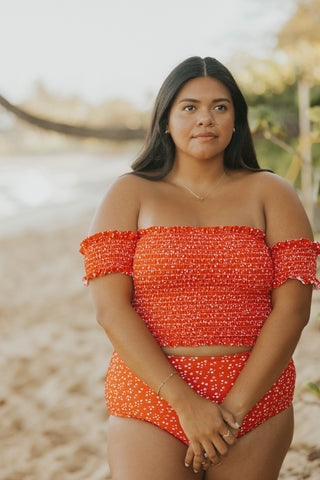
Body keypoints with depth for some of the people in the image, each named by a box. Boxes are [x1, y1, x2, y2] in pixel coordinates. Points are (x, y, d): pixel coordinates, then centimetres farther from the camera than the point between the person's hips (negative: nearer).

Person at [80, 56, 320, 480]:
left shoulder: (270, 194, 5)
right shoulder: (130, 194, 3)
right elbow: (111, 308, -7)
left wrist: (234, 407, -11)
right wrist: (185, 402, -15)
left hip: (256, 404, 1)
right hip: (152, 406, -1)